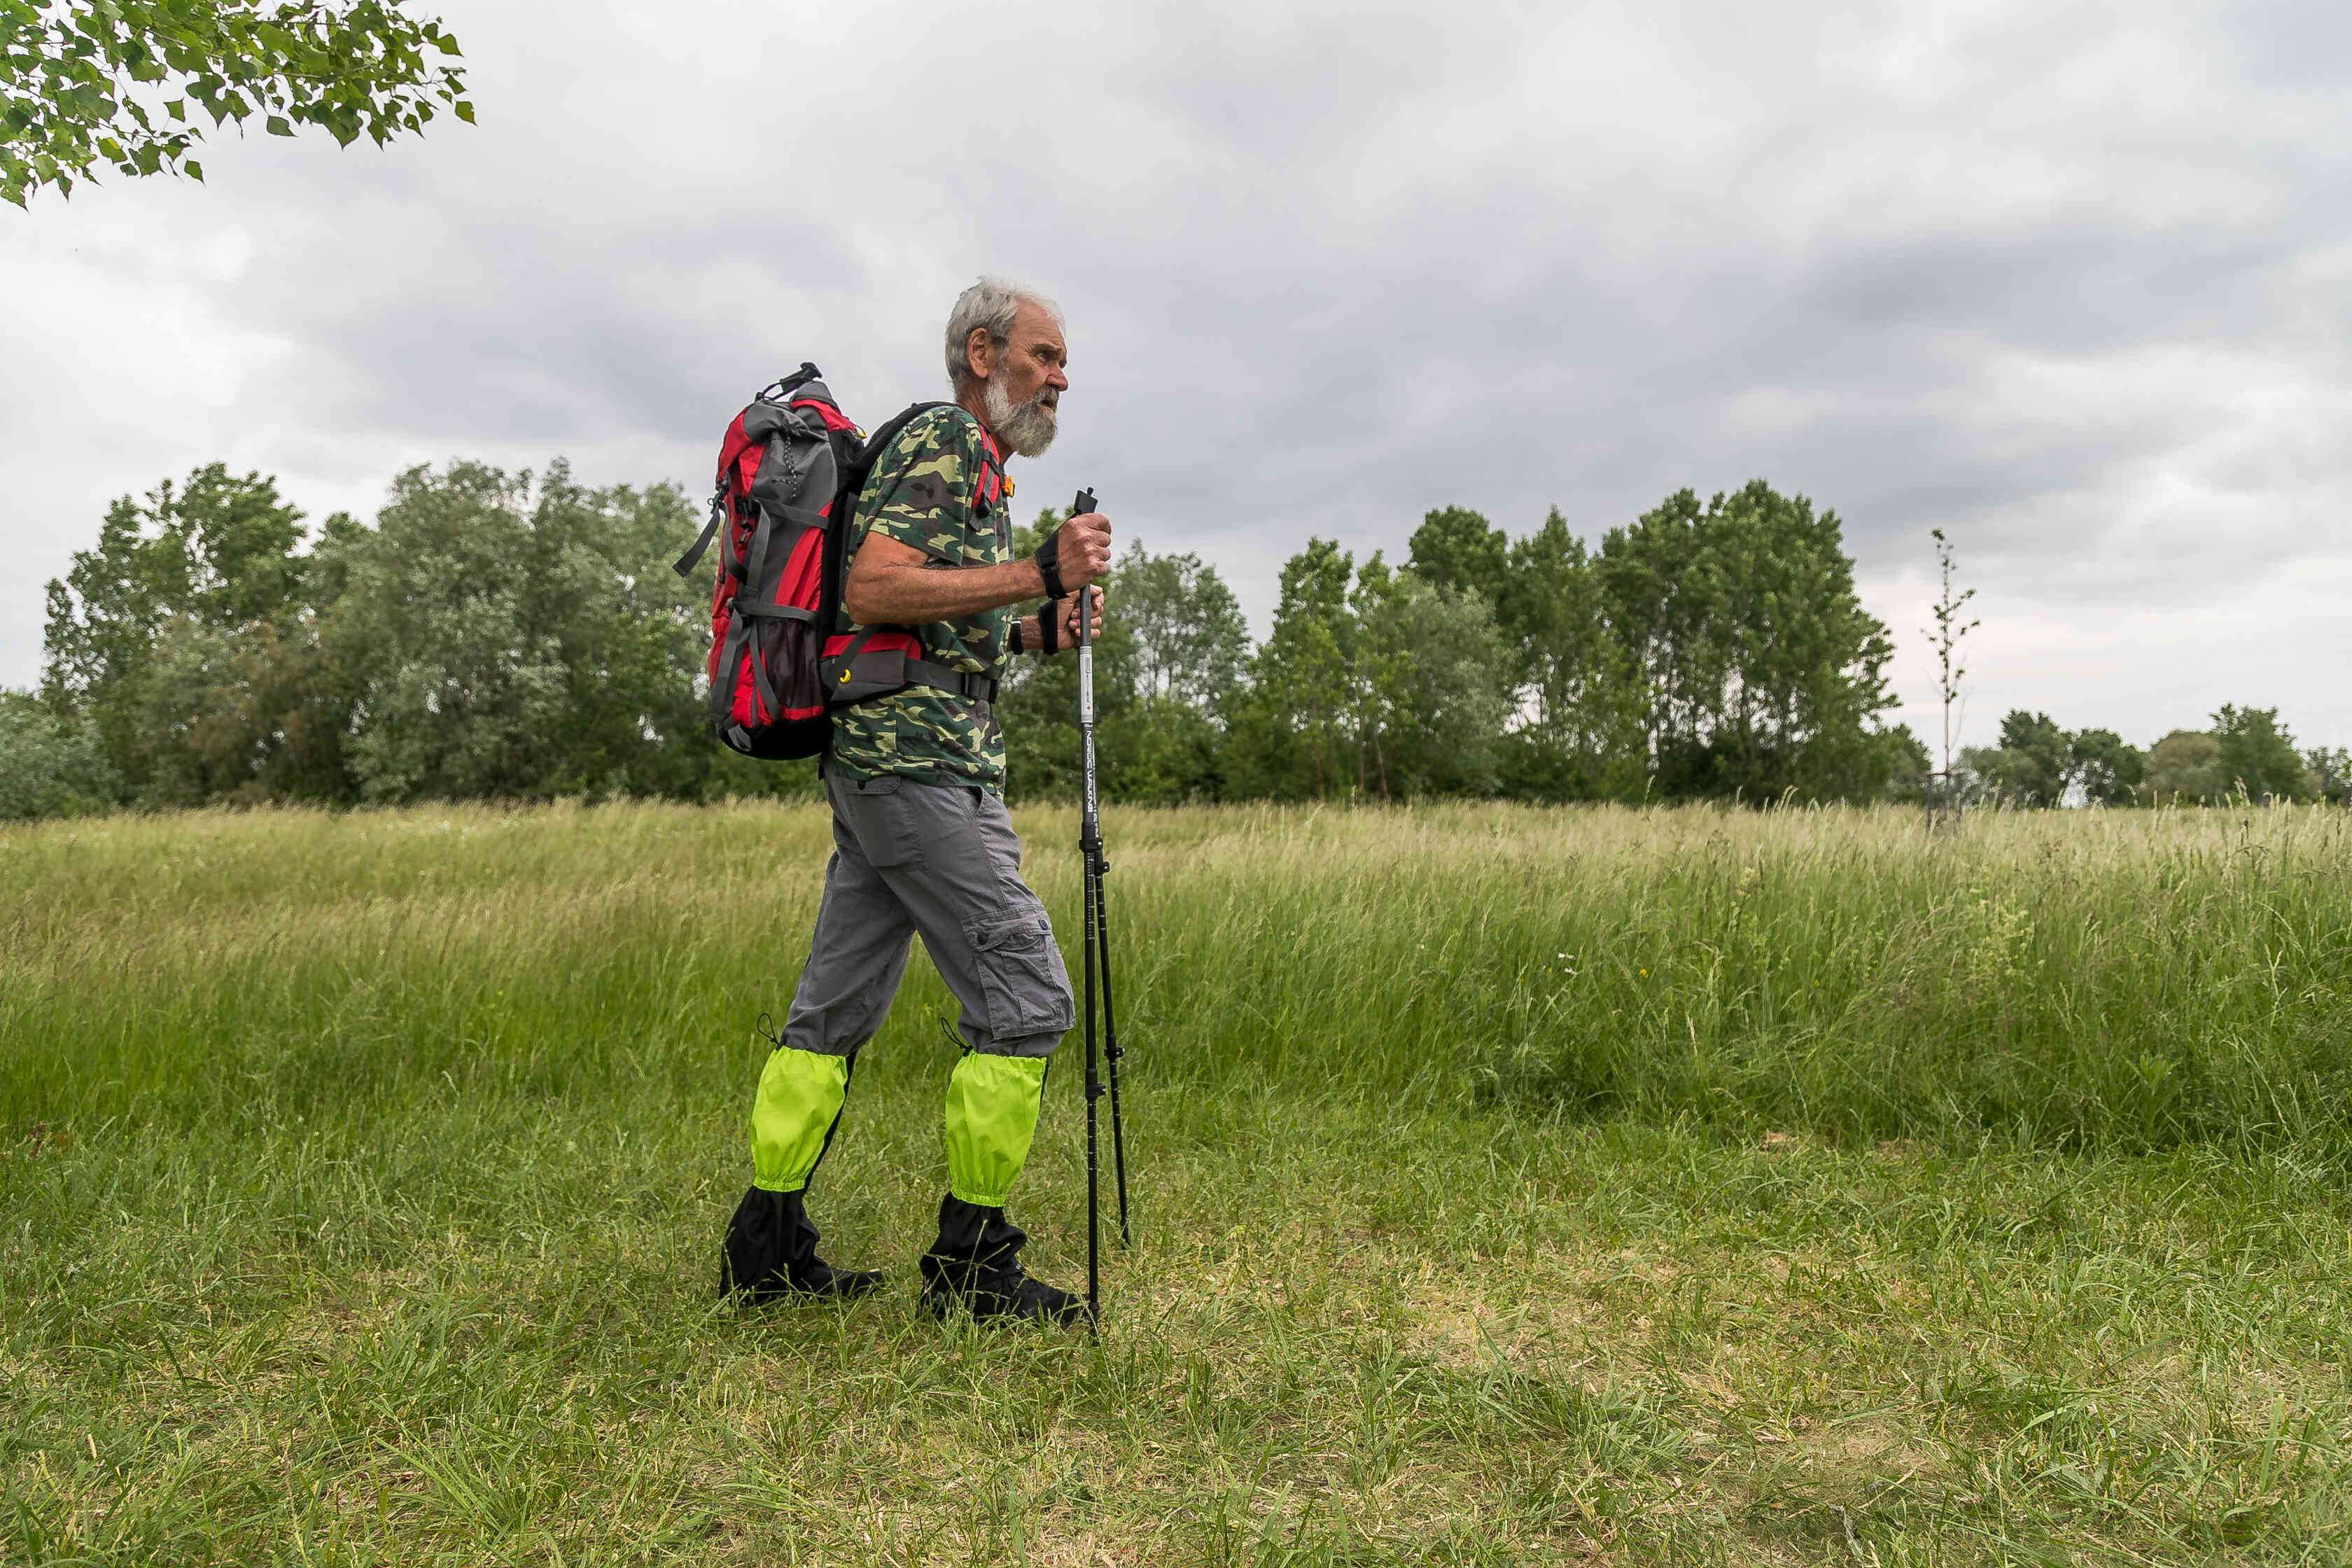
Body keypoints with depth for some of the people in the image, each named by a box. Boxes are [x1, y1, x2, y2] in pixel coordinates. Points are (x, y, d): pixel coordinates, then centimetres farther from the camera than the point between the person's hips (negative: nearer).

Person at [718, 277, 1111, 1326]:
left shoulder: (975, 462, 26)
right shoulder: (946, 442, -6)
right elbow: (870, 587, -19)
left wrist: (1041, 631, 11)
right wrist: (1037, 573, -19)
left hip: (875, 765, 11)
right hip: (922, 759, -11)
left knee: (836, 1008, 11)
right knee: (1025, 995, -8)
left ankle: (766, 1242, 18)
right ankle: (971, 1260, 1)